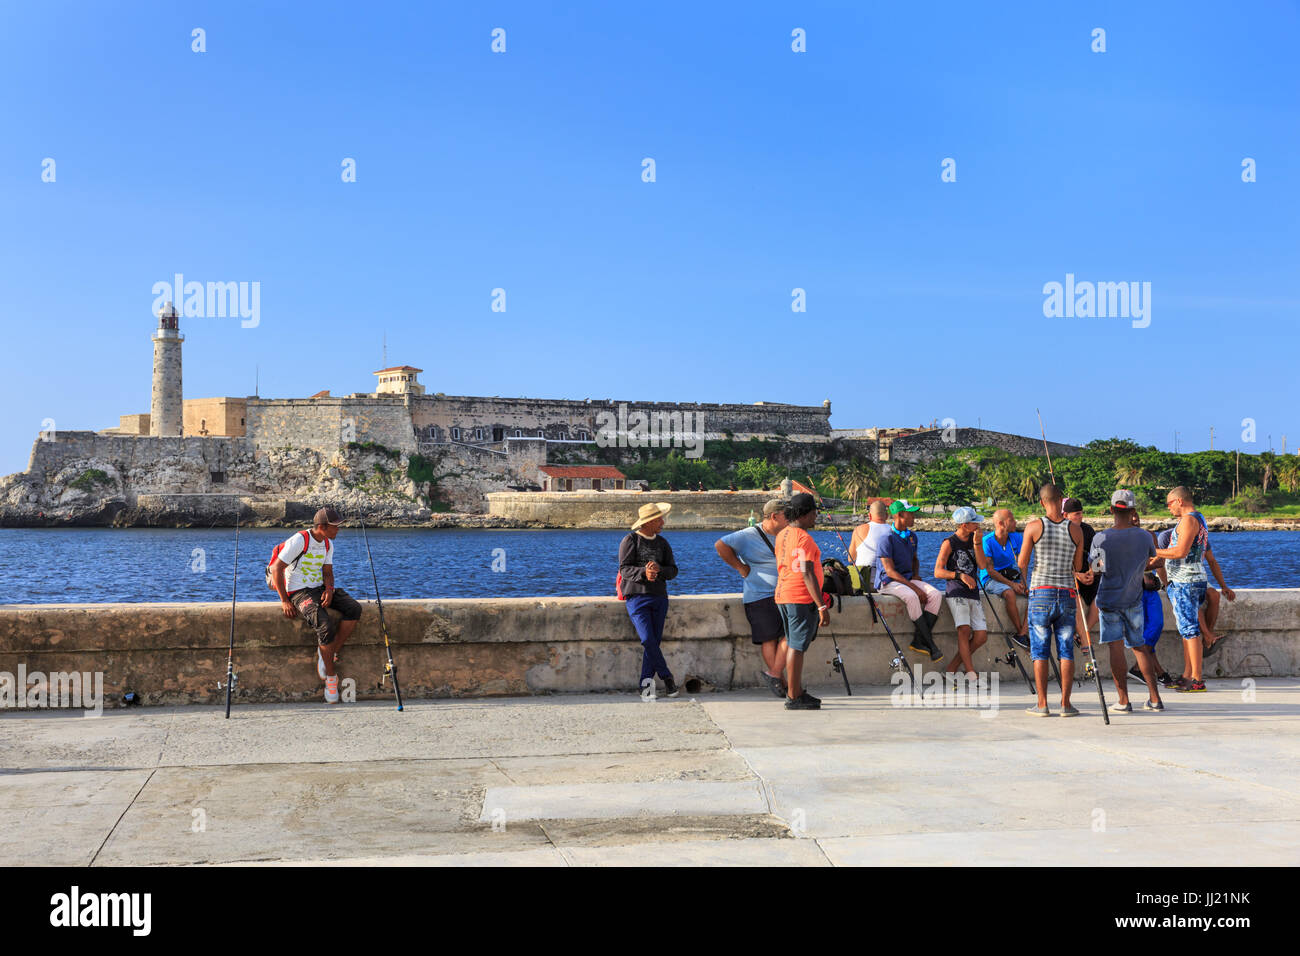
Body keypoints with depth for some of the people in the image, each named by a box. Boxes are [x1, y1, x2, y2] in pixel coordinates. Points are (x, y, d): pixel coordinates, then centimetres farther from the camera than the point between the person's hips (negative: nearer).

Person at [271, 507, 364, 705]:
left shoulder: (328, 544, 9)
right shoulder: (299, 540, -15)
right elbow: (276, 569, -14)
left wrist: (329, 590, -11)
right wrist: (284, 601, -15)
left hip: (319, 589, 7)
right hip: (298, 592, -7)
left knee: (354, 609, -19)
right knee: (326, 626, -30)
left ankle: (330, 653, -13)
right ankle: (330, 677, -14)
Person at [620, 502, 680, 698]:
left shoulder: (662, 542, 14)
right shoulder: (630, 540, -1)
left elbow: (673, 570, 7)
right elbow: (624, 569, -10)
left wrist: (658, 570, -15)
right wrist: (643, 572, -28)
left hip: (659, 597, 4)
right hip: (637, 597, -4)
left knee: (655, 640, -1)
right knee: (647, 639, -16)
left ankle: (646, 684, 7)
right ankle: (667, 677, -3)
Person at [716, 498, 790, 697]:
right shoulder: (750, 535, -8)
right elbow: (721, 545, -14)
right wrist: (740, 567, -11)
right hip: (760, 597, -6)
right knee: (769, 639, -1)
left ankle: (773, 674, 5)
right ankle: (780, 683, 6)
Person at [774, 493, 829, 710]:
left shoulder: (782, 535, 13)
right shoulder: (803, 538, -16)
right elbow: (807, 575, -21)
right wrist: (822, 606, -21)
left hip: (783, 596, 10)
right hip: (801, 599, -10)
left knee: (793, 645, 16)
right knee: (797, 647, -6)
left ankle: (795, 691, 23)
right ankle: (794, 698, -3)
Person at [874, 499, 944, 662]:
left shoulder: (911, 536, 12)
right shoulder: (887, 538, -13)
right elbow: (890, 571, -18)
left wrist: (916, 575, 6)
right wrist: (915, 588, -22)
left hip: (908, 579, 7)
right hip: (888, 582, -7)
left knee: (936, 594, -19)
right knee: (911, 597, -36)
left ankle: (919, 641, -21)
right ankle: (930, 644, -29)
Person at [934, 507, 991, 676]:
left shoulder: (974, 539, 13)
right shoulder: (949, 543, -3)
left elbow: (982, 565, 3)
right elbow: (938, 572, -7)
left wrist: (977, 543, -6)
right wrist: (960, 575, -19)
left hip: (973, 593, 6)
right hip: (956, 593, -6)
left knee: (981, 636, -4)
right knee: (964, 629, -24)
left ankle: (952, 667, 7)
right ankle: (970, 672, -23)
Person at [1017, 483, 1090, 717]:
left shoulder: (1034, 526, -5)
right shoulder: (1076, 530, 1)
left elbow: (1022, 564, -1)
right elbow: (1078, 569, 9)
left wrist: (1023, 584, 20)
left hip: (1041, 594, -2)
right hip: (1067, 595, 2)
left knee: (1040, 651, 4)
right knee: (1066, 651, 7)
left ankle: (1042, 705, 3)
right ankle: (1065, 704, 5)